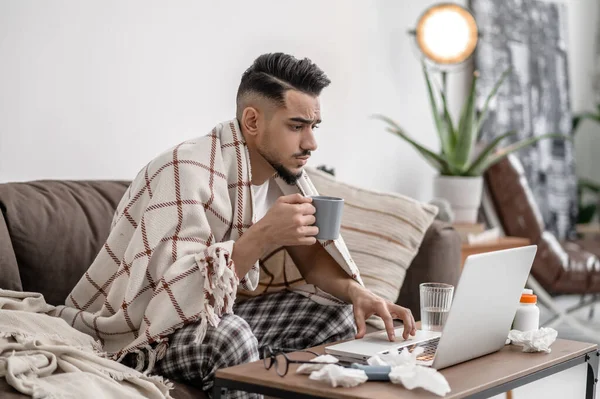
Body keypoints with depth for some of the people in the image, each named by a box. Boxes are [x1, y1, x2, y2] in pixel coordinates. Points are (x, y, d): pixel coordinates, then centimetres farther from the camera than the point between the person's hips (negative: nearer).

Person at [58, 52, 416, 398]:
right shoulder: (189, 171, -28)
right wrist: (263, 236, -34)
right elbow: (178, 296, -35)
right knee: (230, 336, -35)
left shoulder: (283, 169, -3)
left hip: (210, 316, 7)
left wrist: (356, 292, -15)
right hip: (135, 333, -7)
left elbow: (312, 254, 5)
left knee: (339, 315, -4)